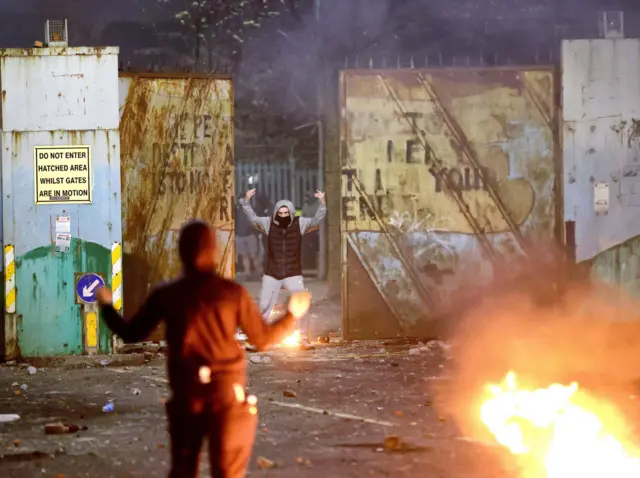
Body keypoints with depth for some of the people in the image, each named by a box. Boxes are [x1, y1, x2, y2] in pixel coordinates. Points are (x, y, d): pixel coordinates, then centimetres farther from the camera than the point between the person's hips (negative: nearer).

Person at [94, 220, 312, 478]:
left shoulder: (165, 295, -1)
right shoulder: (232, 292, -5)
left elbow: (131, 333, 8)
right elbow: (263, 339, 1)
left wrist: (106, 306, 25)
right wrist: (292, 314, 18)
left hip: (185, 396, 2)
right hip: (226, 395, -2)